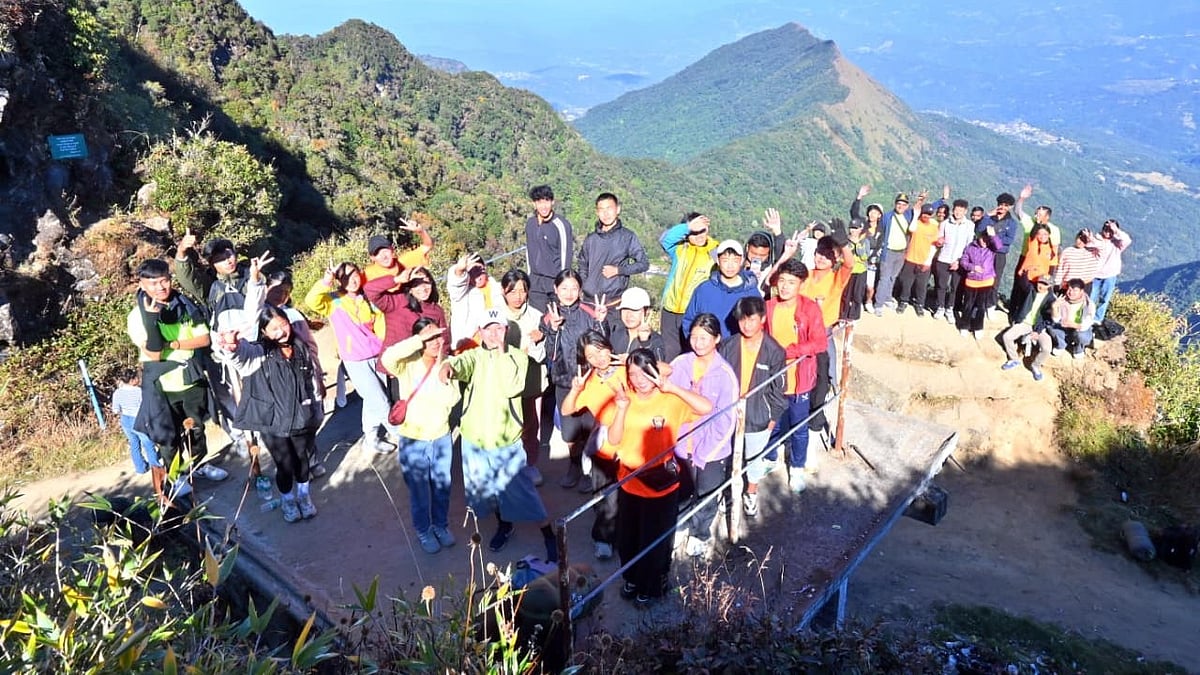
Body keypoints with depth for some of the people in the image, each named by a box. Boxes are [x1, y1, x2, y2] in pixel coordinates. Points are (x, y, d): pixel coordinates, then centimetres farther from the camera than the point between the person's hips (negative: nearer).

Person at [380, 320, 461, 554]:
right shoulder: (407, 364, -17)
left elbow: (451, 400, -22)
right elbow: (387, 358, -41)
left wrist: (441, 366, -25)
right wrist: (420, 339, -39)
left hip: (441, 437, 3)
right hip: (412, 439, -3)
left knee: (442, 486, 21)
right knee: (419, 490, 17)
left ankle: (441, 525, 45)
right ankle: (423, 530, 40)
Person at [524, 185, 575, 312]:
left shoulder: (560, 224, -12)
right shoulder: (530, 222, 6)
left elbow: (566, 253, -10)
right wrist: (530, 275, 16)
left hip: (556, 281, -5)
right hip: (536, 282, 5)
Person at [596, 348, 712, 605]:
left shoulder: (670, 400, -15)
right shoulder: (625, 398, -5)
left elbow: (707, 408, -29)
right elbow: (613, 440, -10)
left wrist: (672, 388, -33)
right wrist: (622, 409, -25)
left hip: (662, 485, -3)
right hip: (629, 483, 4)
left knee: (655, 541, 14)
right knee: (627, 538, 20)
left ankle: (651, 586, 40)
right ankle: (632, 578, 47)